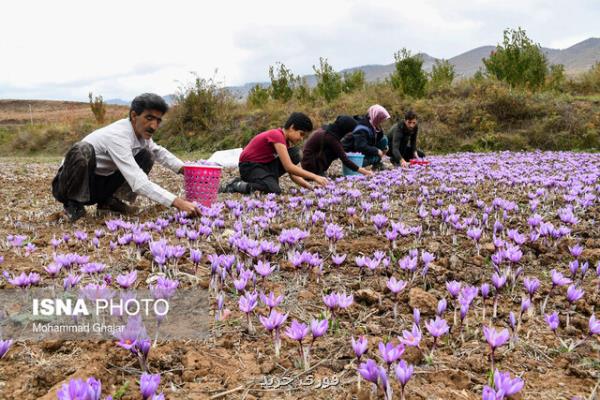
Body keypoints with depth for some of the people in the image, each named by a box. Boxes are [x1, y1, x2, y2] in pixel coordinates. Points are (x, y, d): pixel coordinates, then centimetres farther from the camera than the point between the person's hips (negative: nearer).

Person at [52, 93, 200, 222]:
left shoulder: (140, 131, -5)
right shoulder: (118, 136, -30)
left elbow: (159, 152, 17)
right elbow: (139, 183, -39)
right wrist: (178, 203, -44)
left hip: (98, 184, 8)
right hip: (70, 184, -8)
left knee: (147, 156, -1)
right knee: (83, 149, -39)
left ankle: (107, 200, 4)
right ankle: (73, 204, -15)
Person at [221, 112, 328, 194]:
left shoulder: (285, 141, 7)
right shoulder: (277, 135, -20)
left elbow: (293, 175, 6)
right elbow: (289, 167, -27)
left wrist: (309, 186, -8)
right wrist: (314, 176, -26)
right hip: (249, 166, -9)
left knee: (294, 155, -5)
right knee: (275, 191, -30)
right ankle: (236, 185, -13)